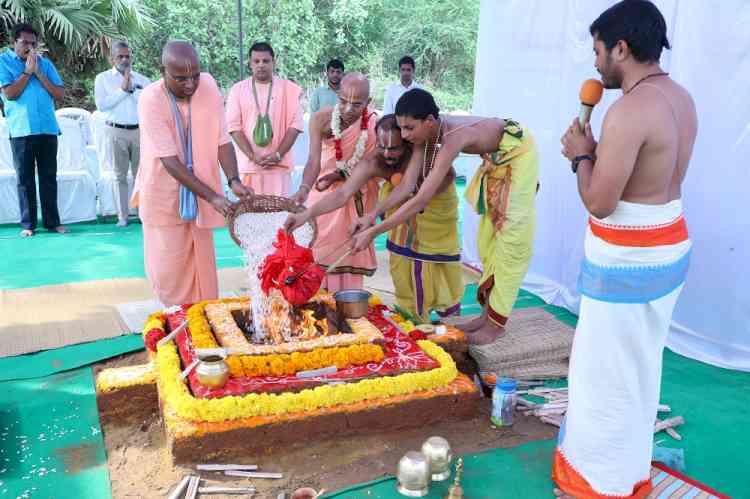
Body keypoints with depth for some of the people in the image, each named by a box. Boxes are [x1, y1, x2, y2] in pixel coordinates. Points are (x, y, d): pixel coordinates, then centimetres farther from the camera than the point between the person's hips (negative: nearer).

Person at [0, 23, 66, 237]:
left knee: (49, 177, 4)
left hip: (48, 129, 2)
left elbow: (60, 94, 4)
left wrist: (39, 73, -4)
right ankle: (28, 224, 7)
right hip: (21, 130, -2)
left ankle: (52, 221, 10)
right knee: (25, 179, 2)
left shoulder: (45, 63, 12)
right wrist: (27, 71, -6)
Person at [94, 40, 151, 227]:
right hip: (116, 131, -1)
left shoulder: (142, 79, 11)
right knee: (120, 174, 2)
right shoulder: (103, 78, 7)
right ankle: (122, 215, 6)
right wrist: (122, 89, -10)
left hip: (140, 130, 1)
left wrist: (132, 88, -9)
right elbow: (102, 104, -6)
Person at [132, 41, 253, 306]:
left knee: (203, 262, 12)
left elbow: (223, 139, -7)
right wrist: (213, 196, -28)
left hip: (201, 194, 3)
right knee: (168, 268, 4)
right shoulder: (151, 99, -21)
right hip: (164, 196, -3)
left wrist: (233, 180, -22)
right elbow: (169, 161, -24)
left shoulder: (208, 85, -11)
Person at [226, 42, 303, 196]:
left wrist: (278, 155, -11)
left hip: (279, 164, 0)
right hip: (248, 164, 1)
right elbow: (234, 126, 0)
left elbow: (295, 124, -1)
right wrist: (252, 156, -12)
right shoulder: (238, 89, 5)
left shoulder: (289, 89, 4)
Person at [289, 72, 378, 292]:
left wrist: (339, 176, -27)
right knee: (317, 244, 4)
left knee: (348, 248, 7)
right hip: (323, 191, 0)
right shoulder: (321, 119, -23)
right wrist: (304, 188, -49)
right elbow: (314, 159, -31)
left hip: (356, 194, 0)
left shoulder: (374, 124, -20)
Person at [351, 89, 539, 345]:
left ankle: (496, 323, 0)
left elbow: (420, 201, -43)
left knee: (510, 236, -6)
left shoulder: (452, 138, -39)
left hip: (517, 152, -8)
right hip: (496, 158, 9)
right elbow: (407, 186, -16)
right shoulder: (427, 133, -16)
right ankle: (488, 314, 18)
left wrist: (374, 232, -42)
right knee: (488, 236, 10)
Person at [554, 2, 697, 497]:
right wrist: (596, 152, 7)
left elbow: (599, 202, -22)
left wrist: (581, 154, -6)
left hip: (627, 260, -10)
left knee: (606, 368, 6)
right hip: (669, 246, 10)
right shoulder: (680, 99, 6)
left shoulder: (630, 110, -23)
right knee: (637, 363, 21)